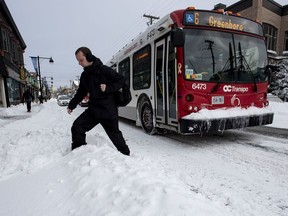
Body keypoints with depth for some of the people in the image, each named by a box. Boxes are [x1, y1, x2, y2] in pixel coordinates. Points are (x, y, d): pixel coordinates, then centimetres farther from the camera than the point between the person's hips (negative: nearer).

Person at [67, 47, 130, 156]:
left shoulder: (103, 70, -12)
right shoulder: (84, 75, 9)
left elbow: (122, 80, -9)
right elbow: (81, 92, 20)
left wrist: (108, 88, -19)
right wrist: (71, 105, 22)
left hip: (108, 110, -6)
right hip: (93, 109, 6)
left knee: (114, 134, 6)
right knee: (77, 127, -2)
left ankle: (125, 153, 28)